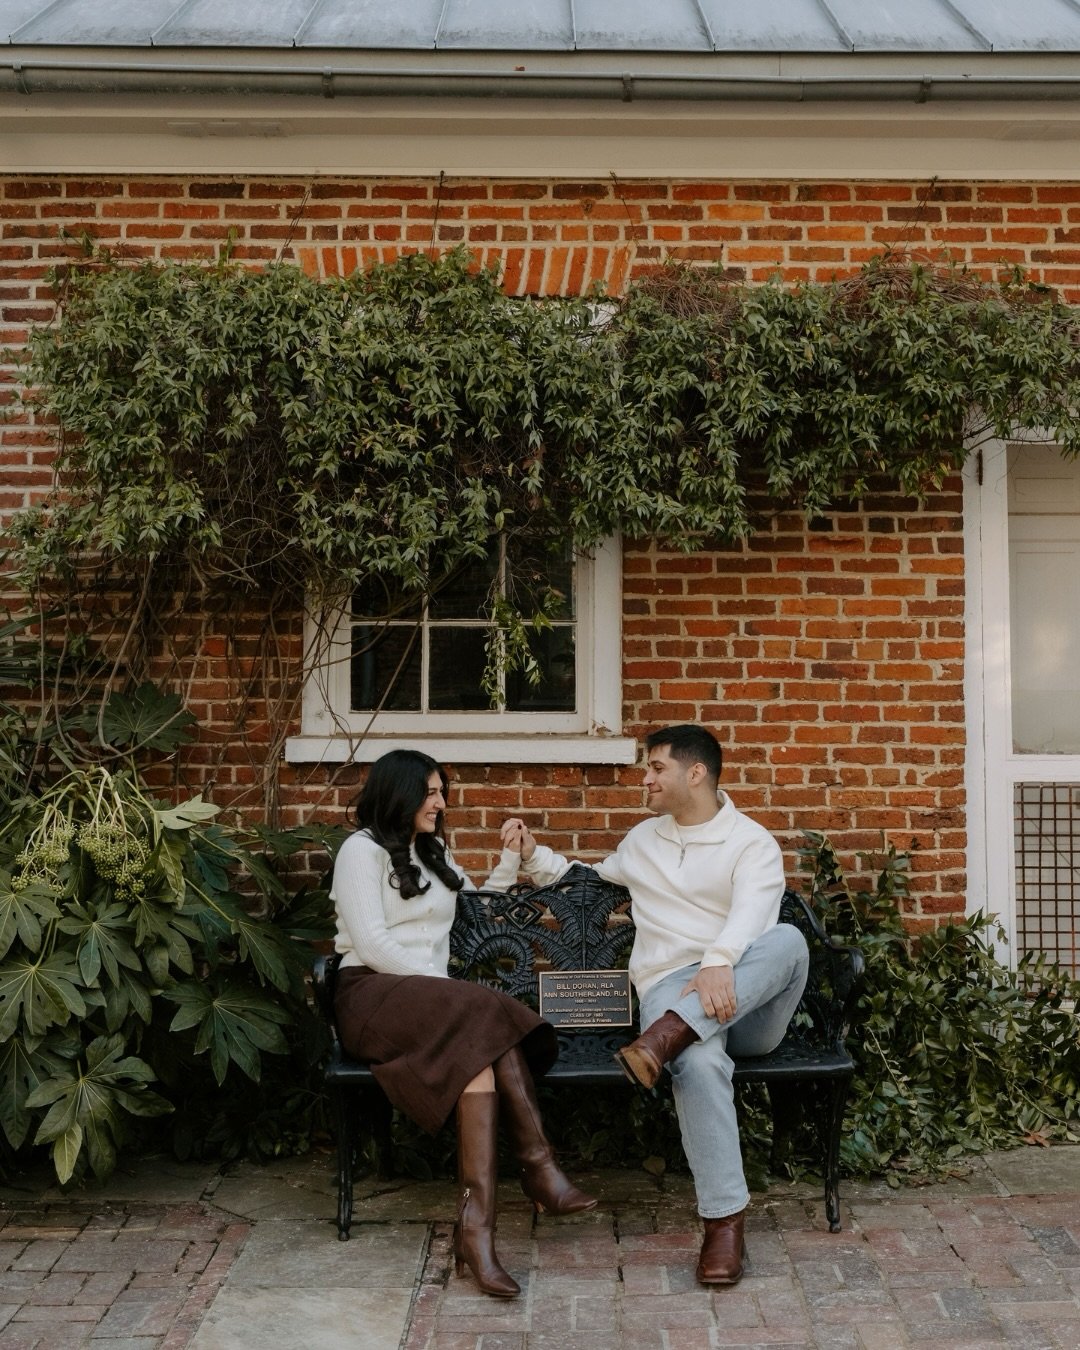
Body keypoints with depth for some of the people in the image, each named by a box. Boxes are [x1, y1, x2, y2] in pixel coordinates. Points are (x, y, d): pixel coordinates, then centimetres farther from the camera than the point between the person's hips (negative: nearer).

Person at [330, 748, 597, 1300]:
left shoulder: (432, 853, 24)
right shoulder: (362, 850, 1)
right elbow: (371, 944, -9)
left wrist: (510, 857, 22)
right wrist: (441, 983, -14)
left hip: (430, 995, 6)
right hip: (372, 994, -6)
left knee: (482, 1038, -30)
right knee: (487, 1016, -33)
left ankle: (477, 1219, -40)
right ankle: (538, 1167, -36)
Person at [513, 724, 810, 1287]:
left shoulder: (752, 841, 6)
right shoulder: (643, 840, 24)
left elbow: (752, 910, -15)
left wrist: (720, 963, -36)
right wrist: (535, 857, 22)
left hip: (745, 1001, -1)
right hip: (670, 988, 1)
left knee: (786, 939, -36)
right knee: (700, 1062, -36)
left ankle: (666, 1038, -46)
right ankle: (724, 1220, -30)